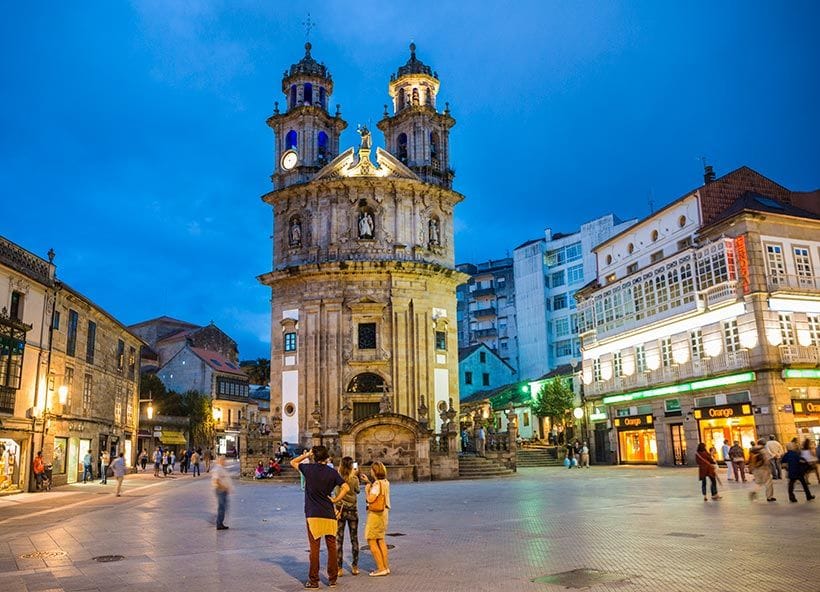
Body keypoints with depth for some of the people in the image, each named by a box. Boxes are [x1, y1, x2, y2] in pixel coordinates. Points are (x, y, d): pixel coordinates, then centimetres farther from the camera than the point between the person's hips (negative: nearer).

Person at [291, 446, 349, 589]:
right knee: (331, 547, 9)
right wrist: (335, 500, 0)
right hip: (329, 514, 1)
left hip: (313, 515, -1)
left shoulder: (309, 469, -2)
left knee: (314, 548, 3)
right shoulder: (332, 472, 0)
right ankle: (332, 578, 16)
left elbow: (293, 462, 15)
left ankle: (313, 580, 6)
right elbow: (346, 487, -9)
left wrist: (306, 455, 13)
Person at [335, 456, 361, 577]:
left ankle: (339, 568, 6)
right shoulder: (354, 479, -10)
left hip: (340, 510, 0)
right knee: (354, 539, 12)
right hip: (352, 510, 0)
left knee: (339, 539, 5)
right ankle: (355, 567, 19)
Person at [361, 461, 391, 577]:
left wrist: (366, 489, -7)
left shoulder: (377, 483, -20)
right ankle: (386, 567, 21)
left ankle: (381, 568, -2)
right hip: (384, 512, 9)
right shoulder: (385, 482, 7)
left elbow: (370, 499, -23)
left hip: (375, 514, -9)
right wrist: (368, 482, 24)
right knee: (381, 540, 17)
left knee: (371, 541, -2)